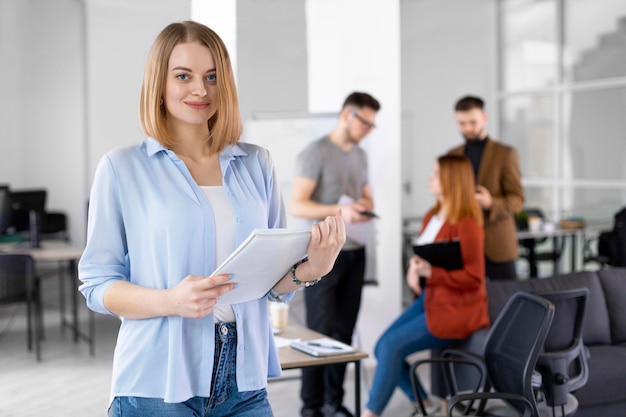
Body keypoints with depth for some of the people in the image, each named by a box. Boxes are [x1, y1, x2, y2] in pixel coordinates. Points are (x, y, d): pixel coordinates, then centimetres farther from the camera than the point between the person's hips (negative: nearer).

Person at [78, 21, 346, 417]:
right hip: (158, 385, -3)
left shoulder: (257, 164, 7)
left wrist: (309, 270, -10)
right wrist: (169, 301, -21)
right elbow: (97, 284, -4)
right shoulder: (122, 167, -2)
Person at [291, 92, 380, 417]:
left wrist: (366, 205, -2)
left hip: (354, 252, 7)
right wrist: (339, 210, -27)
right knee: (320, 331, -2)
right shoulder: (315, 153, -9)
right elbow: (297, 206, -15)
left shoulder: (361, 156, 14)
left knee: (344, 331, 7)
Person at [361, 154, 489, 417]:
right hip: (429, 298, 8)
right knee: (382, 347, -3)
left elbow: (474, 279, -19)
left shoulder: (467, 225, -17)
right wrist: (415, 269, -6)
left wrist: (430, 272, -27)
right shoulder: (432, 217, 8)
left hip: (455, 309, -8)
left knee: (393, 345, -18)